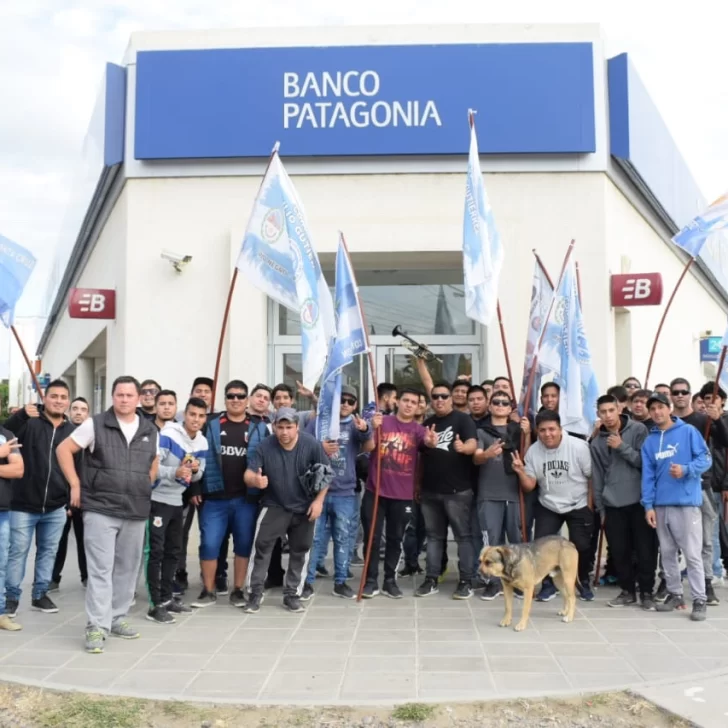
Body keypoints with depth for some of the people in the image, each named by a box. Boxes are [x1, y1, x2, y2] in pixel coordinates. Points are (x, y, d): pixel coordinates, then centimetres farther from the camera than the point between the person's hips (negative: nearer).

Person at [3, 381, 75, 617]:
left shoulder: (72, 431, 5)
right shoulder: (29, 422, -5)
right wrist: (22, 414, -34)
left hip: (56, 507, 4)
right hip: (24, 504, -4)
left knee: (48, 551, 13)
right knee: (17, 551, 4)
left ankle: (40, 594, 25)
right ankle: (11, 596, 17)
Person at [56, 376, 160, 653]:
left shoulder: (151, 431, 7)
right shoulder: (95, 424, -4)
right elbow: (64, 449, 0)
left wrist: (145, 487, 11)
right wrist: (75, 485, -5)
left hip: (136, 511, 4)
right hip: (100, 509, -4)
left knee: (127, 568, 12)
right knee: (100, 569, -6)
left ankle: (118, 618, 26)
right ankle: (96, 627, -3)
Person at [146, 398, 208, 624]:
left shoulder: (202, 443, 4)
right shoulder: (167, 435, -18)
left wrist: (196, 470, -11)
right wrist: (175, 472, -40)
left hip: (177, 501, 8)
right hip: (157, 499, -8)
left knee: (173, 550, 14)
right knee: (156, 550, -8)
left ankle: (167, 598, 26)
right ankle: (156, 605, -5)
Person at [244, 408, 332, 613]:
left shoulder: (312, 444, -17)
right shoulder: (264, 447, -16)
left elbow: (326, 474, -7)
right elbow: (248, 475, -18)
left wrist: (319, 501, -12)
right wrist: (255, 480, -42)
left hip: (304, 508, 1)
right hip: (274, 506, -1)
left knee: (300, 551, 10)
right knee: (261, 546, -10)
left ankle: (292, 595, 25)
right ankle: (255, 594, 1)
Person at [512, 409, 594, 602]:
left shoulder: (578, 446, -18)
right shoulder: (533, 451, -9)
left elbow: (592, 477, -9)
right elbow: (529, 486, -6)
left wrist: (590, 507, -6)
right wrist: (521, 472, -26)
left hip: (578, 506, -2)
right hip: (548, 507, 2)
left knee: (582, 546, -7)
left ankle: (583, 582, 22)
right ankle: (548, 584, 13)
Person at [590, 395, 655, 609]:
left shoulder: (638, 430, -1)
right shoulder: (597, 443, 8)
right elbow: (597, 477, 11)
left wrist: (622, 447, -16)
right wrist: (600, 507, 9)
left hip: (639, 501, -3)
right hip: (613, 505, 3)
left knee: (645, 550, 0)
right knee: (619, 551, 6)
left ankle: (646, 592, 14)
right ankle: (627, 590, 21)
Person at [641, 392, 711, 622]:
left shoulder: (688, 431, -1)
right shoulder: (649, 441, 10)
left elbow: (705, 459, -5)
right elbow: (647, 475, 7)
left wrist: (686, 470, -22)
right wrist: (648, 505, 0)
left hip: (686, 502, -5)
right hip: (661, 505, 5)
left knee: (692, 554, -4)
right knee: (667, 553, 11)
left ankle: (699, 600, 3)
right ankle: (674, 594, 23)